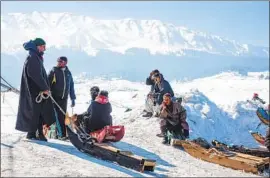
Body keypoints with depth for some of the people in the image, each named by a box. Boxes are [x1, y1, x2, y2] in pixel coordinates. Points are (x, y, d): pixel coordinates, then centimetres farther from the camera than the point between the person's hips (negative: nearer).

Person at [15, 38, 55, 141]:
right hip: (34, 91, -10)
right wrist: (45, 88, -18)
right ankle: (32, 133, 3)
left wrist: (45, 88, 11)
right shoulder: (32, 57, -12)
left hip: (38, 90, 10)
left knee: (40, 111, 9)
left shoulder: (37, 58, 19)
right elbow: (36, 75, -21)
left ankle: (39, 133, 13)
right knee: (34, 111, -4)